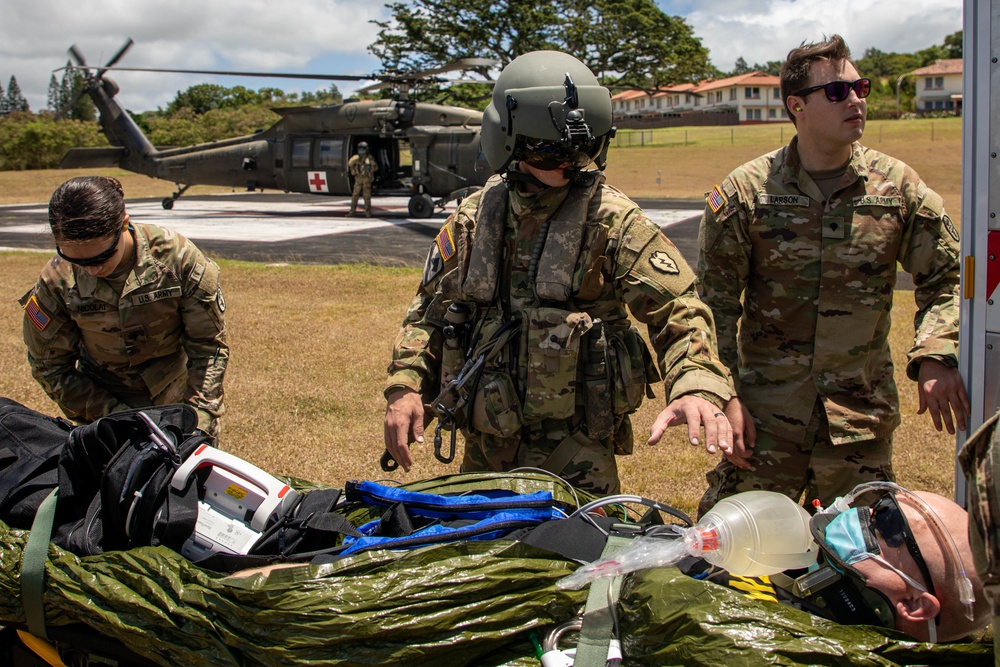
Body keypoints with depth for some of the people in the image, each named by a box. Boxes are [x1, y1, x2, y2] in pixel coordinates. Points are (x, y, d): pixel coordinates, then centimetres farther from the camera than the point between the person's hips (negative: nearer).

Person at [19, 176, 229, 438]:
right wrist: (110, 414, -15)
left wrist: (199, 417, -19)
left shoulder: (178, 257, -19)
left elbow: (209, 346, -11)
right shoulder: (56, 281, -16)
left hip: (179, 400, 0)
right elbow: (49, 367, -6)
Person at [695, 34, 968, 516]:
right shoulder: (747, 190, -3)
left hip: (863, 411, 2)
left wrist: (936, 356, -7)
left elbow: (946, 278, 9)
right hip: (766, 409, -2)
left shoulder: (896, 185, 3)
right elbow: (715, 303, -1)